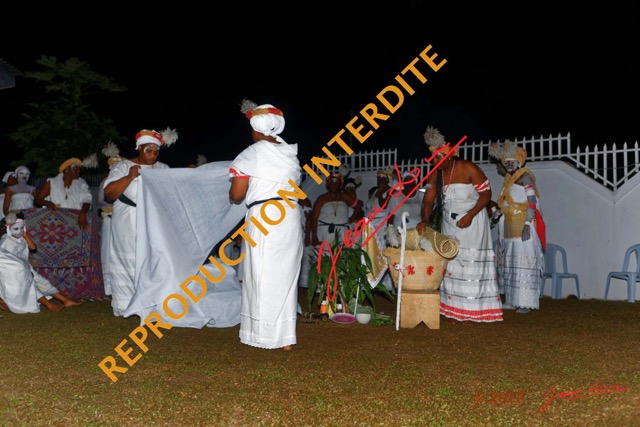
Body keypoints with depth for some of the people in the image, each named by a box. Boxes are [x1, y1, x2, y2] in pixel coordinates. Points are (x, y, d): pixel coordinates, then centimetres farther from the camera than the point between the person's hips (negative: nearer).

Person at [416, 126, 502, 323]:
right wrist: (425, 220, -17)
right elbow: (428, 200, 1)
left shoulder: (468, 169, -16)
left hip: (472, 222, -6)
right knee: (450, 264, 5)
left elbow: (486, 193, -13)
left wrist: (470, 216, -21)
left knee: (471, 264, -6)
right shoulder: (435, 175, 1)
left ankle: (471, 311, 0)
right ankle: (454, 310, 12)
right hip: (449, 224, 6)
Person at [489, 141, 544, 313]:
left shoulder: (525, 177, -10)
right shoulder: (509, 178, 15)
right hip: (511, 226, 9)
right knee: (511, 262, 11)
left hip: (523, 225, -9)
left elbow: (532, 203, -17)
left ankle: (526, 302, -7)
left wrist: (527, 225, -23)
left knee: (523, 260, -9)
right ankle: (513, 300, 17)